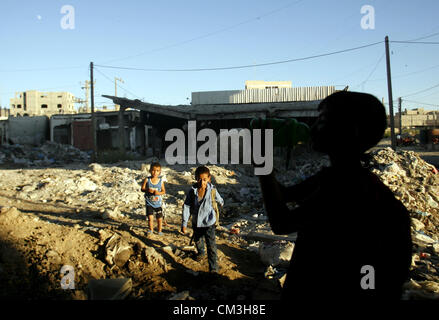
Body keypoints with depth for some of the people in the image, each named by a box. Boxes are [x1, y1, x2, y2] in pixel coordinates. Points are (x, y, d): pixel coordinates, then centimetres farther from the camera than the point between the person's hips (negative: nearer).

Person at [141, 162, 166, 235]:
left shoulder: (161, 181, -6)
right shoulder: (147, 180, -7)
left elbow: (164, 191, 0)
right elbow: (142, 188, -3)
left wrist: (159, 193, -21)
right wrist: (148, 190, -23)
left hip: (158, 203, 0)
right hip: (149, 203, 0)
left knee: (159, 218, 7)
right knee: (150, 217, -2)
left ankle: (159, 231, 28)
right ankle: (151, 230, 22)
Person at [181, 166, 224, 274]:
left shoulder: (212, 190, -18)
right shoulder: (192, 191, -15)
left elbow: (219, 199, 6)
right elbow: (186, 207, -10)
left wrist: (221, 203, 28)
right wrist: (184, 223, -12)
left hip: (209, 222, -3)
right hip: (196, 222, 4)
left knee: (211, 245, -10)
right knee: (197, 240, 28)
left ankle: (214, 268, -1)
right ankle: (200, 253, 58)